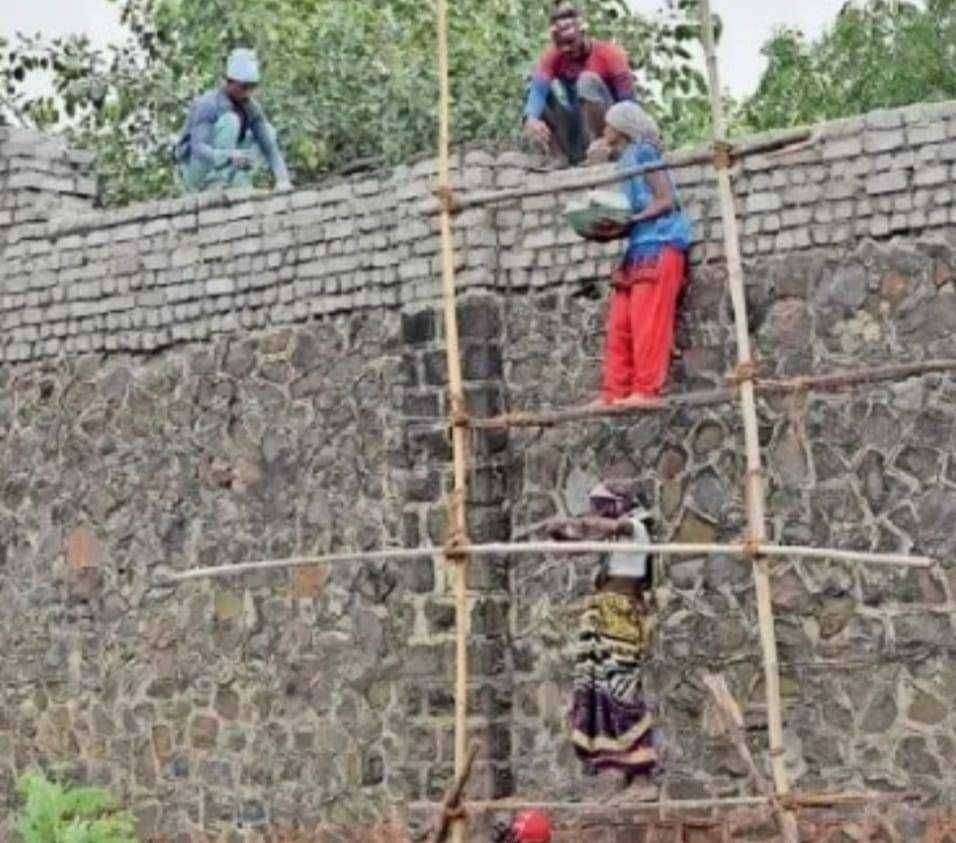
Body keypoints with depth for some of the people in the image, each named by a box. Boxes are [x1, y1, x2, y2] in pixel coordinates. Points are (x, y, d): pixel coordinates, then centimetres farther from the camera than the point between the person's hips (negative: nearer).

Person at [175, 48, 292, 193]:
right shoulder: (208, 105, -24)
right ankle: (218, 185, -26)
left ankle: (238, 183, -8)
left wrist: (282, 180, -26)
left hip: (222, 167, 7)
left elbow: (269, 146, -10)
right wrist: (230, 154, -52)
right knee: (229, 120, -27)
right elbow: (198, 149, -34)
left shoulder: (251, 107, -6)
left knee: (267, 133, -1)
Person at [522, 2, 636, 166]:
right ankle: (566, 156, -22)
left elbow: (628, 102, -19)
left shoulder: (610, 54, -14)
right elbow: (537, 89, -24)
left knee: (587, 80, -25)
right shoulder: (552, 56, -7)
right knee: (551, 87, -17)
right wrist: (531, 119, -46)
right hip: (577, 133, 3)